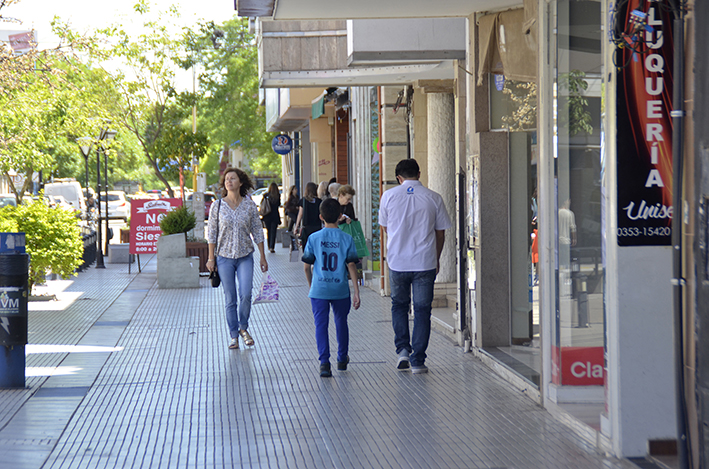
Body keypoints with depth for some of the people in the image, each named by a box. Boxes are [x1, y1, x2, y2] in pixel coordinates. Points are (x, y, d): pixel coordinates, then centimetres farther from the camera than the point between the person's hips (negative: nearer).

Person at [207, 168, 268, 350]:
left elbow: (257, 231, 5)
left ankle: (243, 328, 11)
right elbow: (211, 232, 3)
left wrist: (263, 257, 5)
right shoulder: (217, 206, -2)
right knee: (230, 299, 2)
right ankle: (234, 336, 13)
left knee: (246, 294, -12)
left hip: (245, 256, 0)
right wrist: (211, 257, 1)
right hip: (224, 257, 0)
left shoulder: (250, 205, 0)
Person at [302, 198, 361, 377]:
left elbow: (307, 266, 1)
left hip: (319, 290, -1)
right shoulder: (347, 239, -4)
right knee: (341, 323, 18)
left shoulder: (314, 238, -4)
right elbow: (351, 266, -4)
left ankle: (324, 362, -14)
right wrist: (356, 292, 0)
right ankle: (342, 359, 32)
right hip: (341, 289, 1)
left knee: (321, 324, 0)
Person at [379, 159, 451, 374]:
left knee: (399, 305, 20)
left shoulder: (389, 196, -2)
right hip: (425, 262, -1)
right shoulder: (434, 198, -3)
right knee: (422, 310, 6)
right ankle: (417, 360, 4)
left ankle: (402, 349, 6)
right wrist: (436, 258, 19)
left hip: (397, 261, 1)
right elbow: (440, 233, 4)